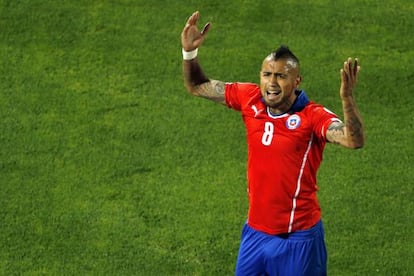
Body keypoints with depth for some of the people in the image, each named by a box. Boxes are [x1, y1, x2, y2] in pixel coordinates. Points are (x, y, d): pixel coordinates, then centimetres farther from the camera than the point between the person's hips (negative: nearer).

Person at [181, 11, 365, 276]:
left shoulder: (313, 116, -18)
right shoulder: (251, 99, -4)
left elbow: (354, 141, -35)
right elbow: (198, 86, 9)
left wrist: (347, 98, -49)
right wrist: (190, 51, -8)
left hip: (297, 238, -5)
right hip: (255, 231, 5)